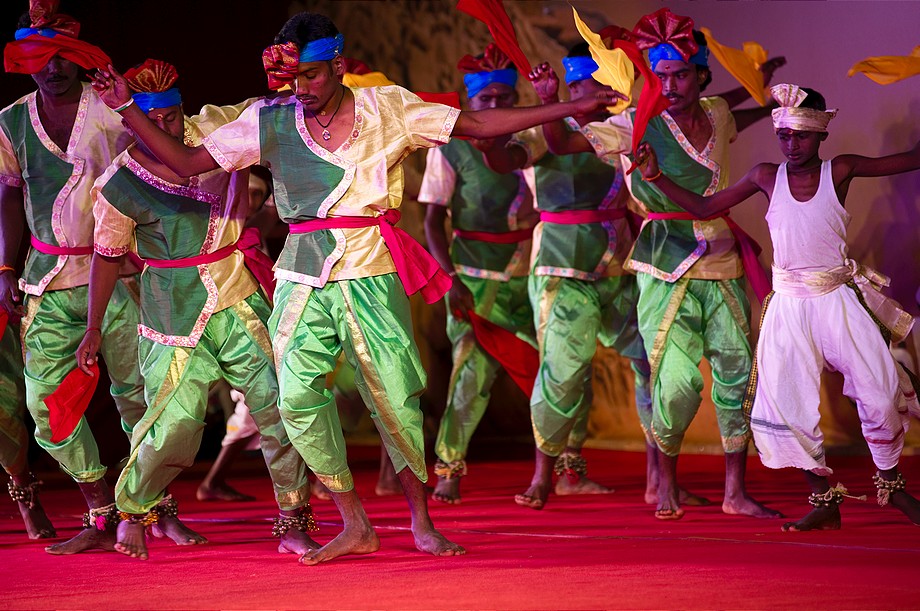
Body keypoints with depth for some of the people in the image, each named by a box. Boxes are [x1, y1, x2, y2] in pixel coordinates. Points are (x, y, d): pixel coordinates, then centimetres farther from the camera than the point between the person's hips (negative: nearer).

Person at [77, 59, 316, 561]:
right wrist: (92, 330, 9)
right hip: (176, 321, -3)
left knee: (281, 404, -5)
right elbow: (107, 257, 5)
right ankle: (133, 512, 20)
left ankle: (294, 524, 6)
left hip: (240, 303, 3)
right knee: (174, 424, -8)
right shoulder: (118, 186, -7)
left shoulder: (214, 129, -1)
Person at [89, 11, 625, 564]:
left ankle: (422, 522, 14)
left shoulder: (387, 109, 1)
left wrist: (570, 109, -2)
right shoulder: (269, 122, 6)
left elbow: (477, 125, 3)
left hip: (371, 277, -2)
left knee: (396, 399, -4)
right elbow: (185, 162, 9)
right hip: (303, 282, 2)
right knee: (298, 398, -9)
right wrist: (126, 107, 2)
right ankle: (355, 527, 3)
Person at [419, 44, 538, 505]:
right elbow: (433, 220, -4)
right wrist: (451, 278, -15)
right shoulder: (450, 149, -3)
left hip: (526, 274, 4)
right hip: (475, 277, -4)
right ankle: (448, 470, -7)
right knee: (474, 367, -14)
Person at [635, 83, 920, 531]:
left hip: (838, 300, -2)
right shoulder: (767, 178, 3)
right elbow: (704, 207, 10)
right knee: (786, 405, -4)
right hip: (789, 306, 2)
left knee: (880, 392, -5)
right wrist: (656, 178, 0)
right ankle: (825, 502, 12)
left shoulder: (839, 171, -2)